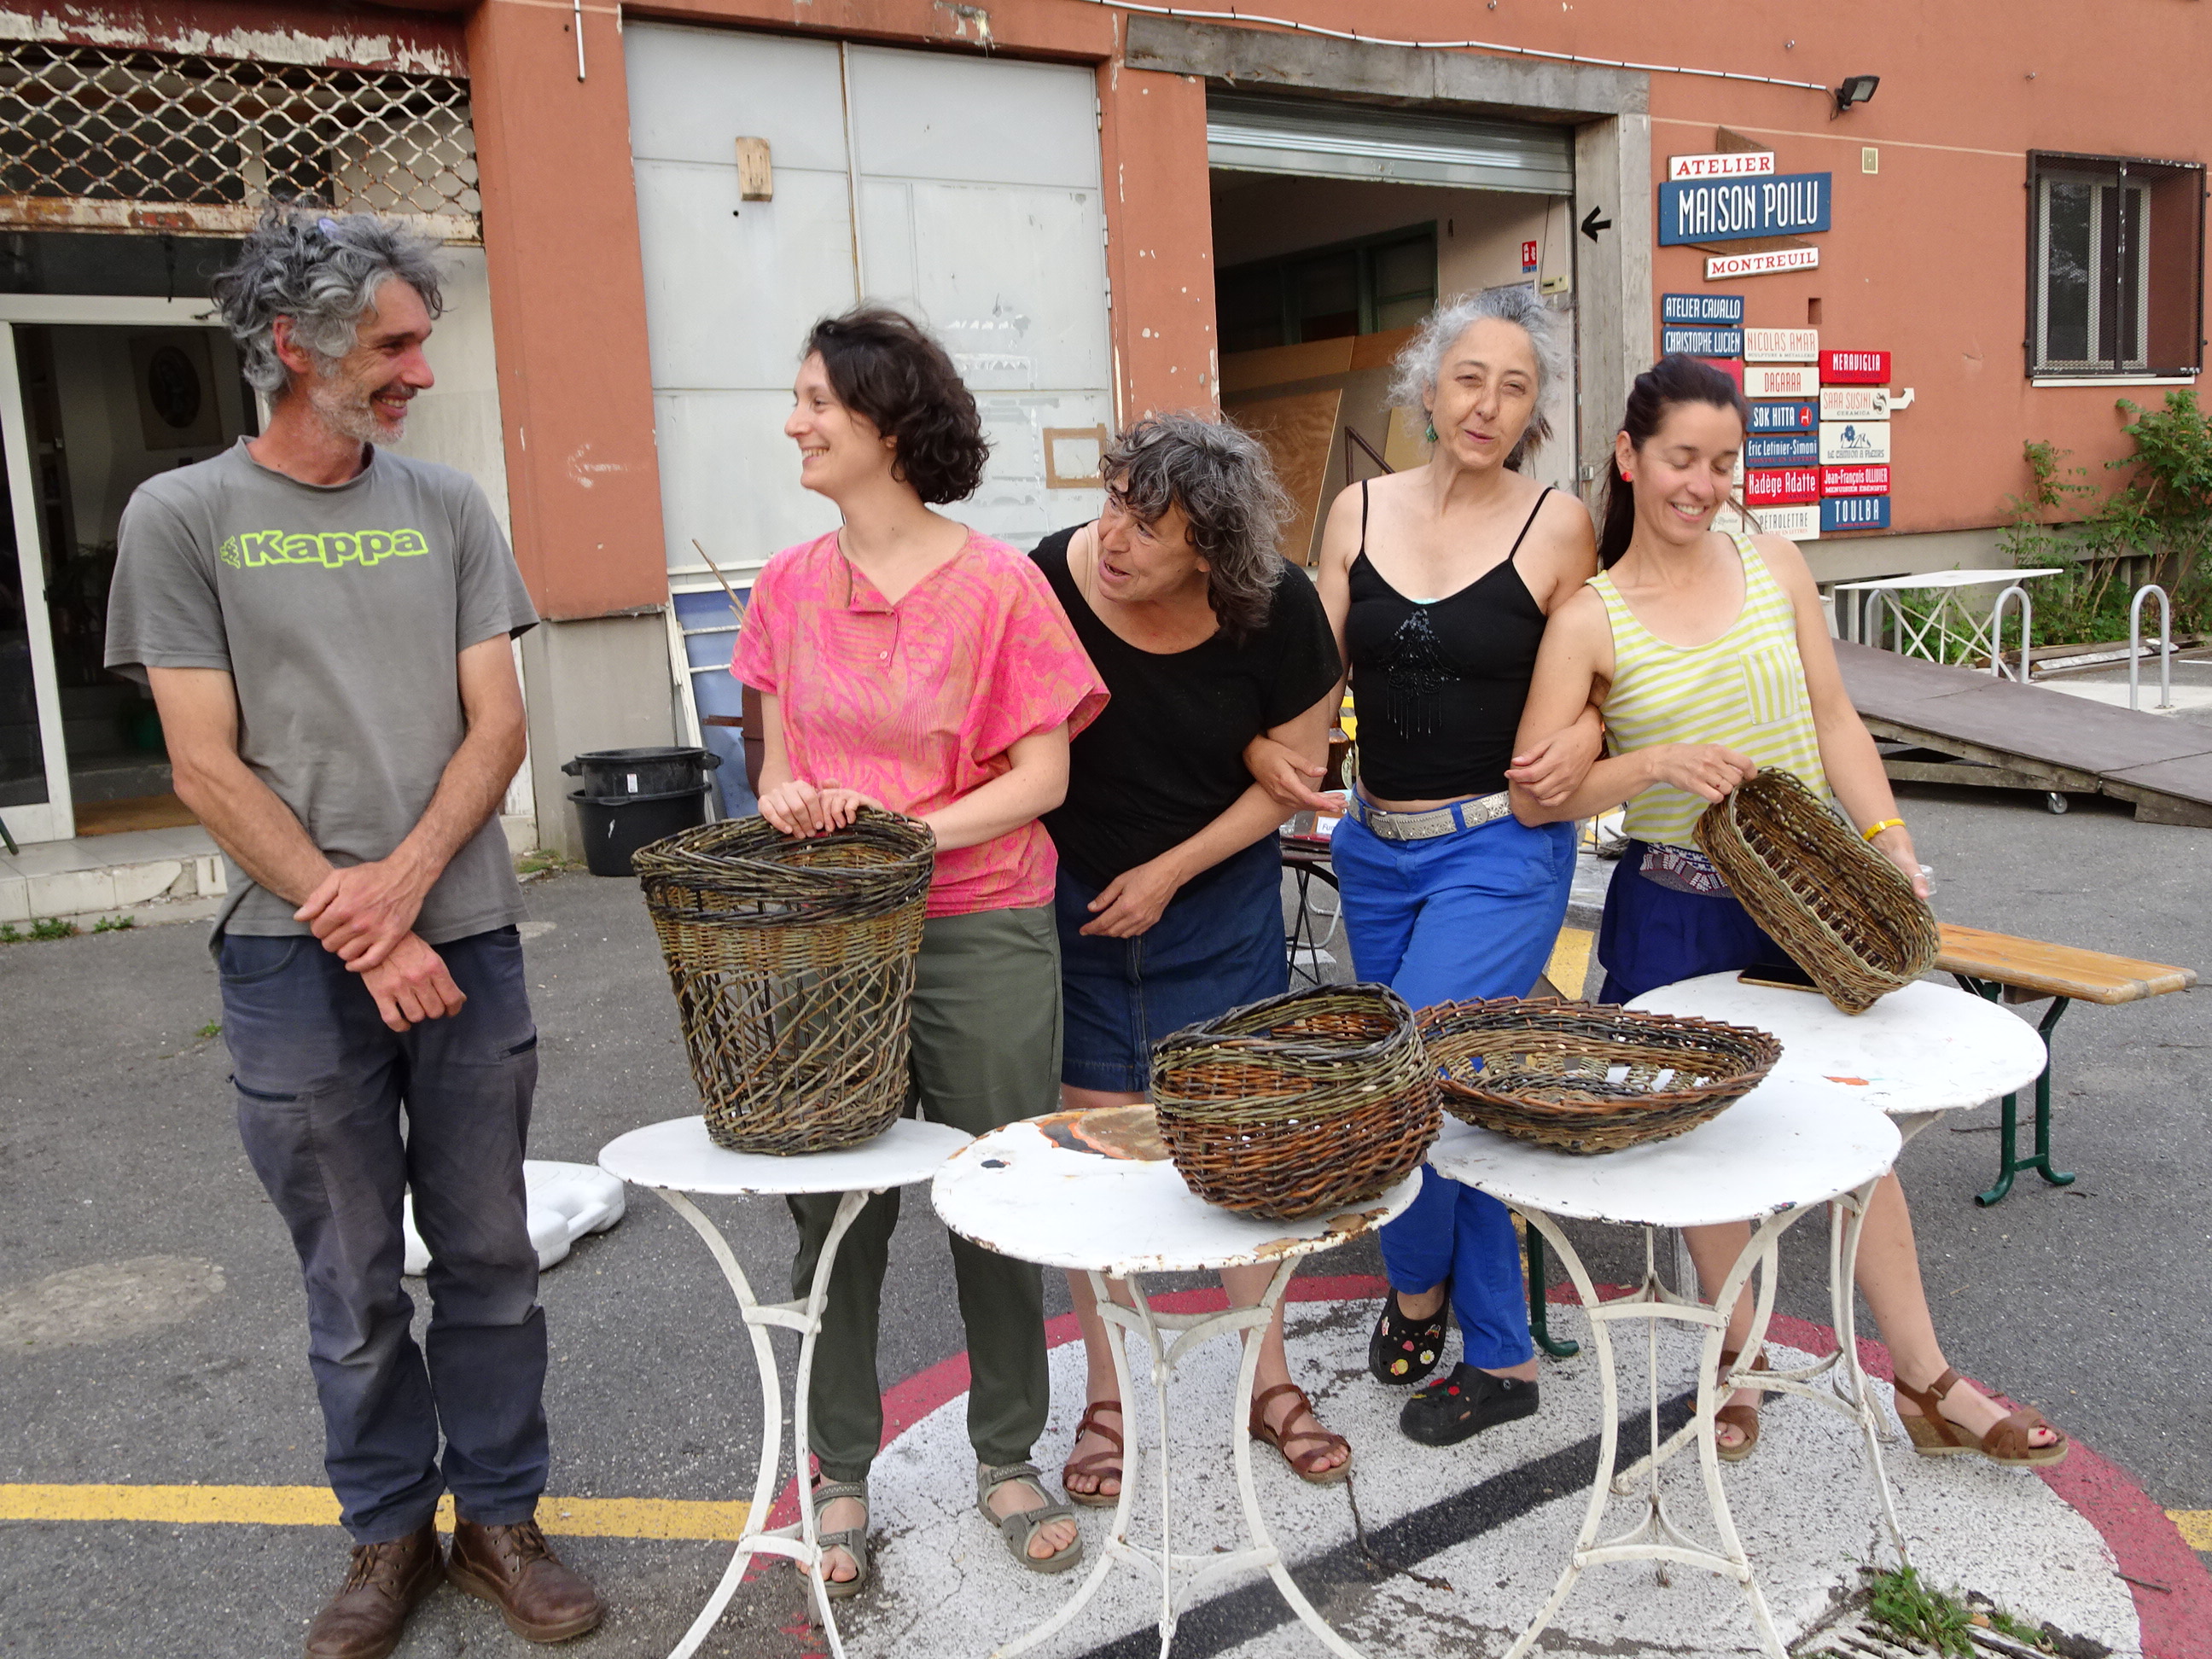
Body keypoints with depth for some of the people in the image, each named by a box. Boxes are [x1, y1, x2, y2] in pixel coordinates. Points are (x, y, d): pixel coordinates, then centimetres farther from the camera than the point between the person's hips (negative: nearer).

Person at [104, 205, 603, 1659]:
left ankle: (500, 1515, 26)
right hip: (295, 959, -2)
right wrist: (362, 935, -11)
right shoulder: (183, 517, 0)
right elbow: (210, 771, -5)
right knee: (354, 1283, 10)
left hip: (464, 936, 2)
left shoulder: (449, 507, 8)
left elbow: (498, 725, 3)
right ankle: (390, 1533, 28)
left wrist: (409, 878, -12)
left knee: (489, 1258, 10)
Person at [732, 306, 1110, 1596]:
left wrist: (913, 827, -19)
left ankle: (1009, 1461, 30)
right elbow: (780, 756, 13)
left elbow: (1045, 774, -7)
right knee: (836, 1209, 8)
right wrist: (787, 799, -9)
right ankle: (842, 1476, 27)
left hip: (981, 934, -3)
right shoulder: (791, 586, 6)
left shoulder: (1000, 582, -7)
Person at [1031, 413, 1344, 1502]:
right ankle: (1107, 1396, 22)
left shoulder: (1277, 613, -16)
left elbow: (1294, 773, -4)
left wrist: (1168, 873, -10)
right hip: (1075, 901, 0)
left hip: (1220, 901, 1)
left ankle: (1270, 1382, 24)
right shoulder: (1048, 584, -19)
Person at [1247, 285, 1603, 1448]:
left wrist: (1583, 734, -17)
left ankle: (1418, 1288, 21)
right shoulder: (1362, 511, 4)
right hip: (1377, 847, 4)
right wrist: (1267, 744, -11)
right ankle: (1500, 1356, 32)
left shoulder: (1557, 525, -6)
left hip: (1499, 852, -4)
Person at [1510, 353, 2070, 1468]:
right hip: (1679, 911, -2)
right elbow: (1534, 797, -10)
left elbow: (1834, 723, 4)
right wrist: (1652, 765, -24)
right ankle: (1741, 1363, 31)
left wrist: (1892, 848, -7)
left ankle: (1925, 1381, 25)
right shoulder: (1591, 620, -7)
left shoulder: (1776, 567, 3)